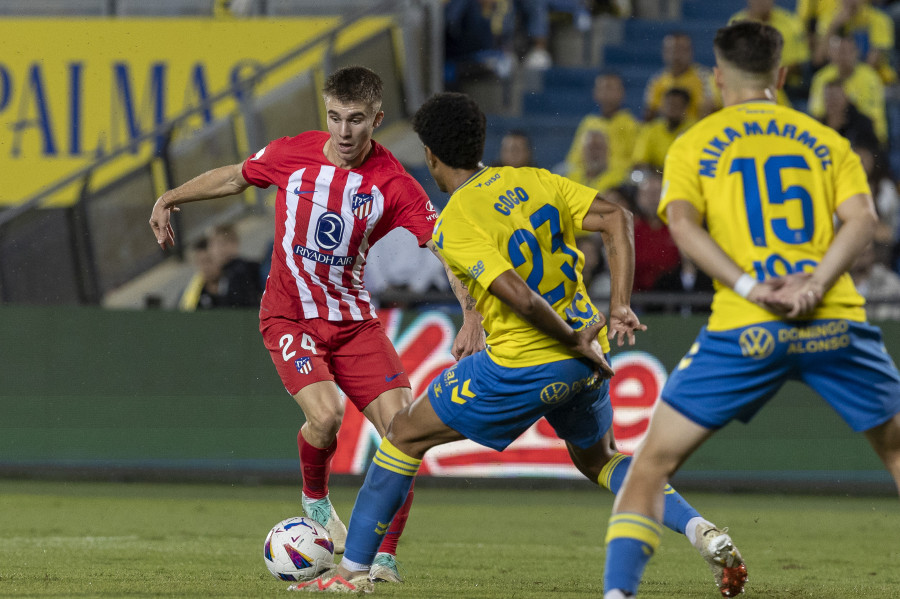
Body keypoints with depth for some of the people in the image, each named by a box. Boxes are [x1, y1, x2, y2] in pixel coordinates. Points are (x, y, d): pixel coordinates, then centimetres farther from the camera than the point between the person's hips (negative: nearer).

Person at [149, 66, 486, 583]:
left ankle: (385, 558, -1)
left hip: (353, 319, 1)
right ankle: (315, 499, 8)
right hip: (289, 316, -1)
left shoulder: (393, 183, -13)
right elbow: (235, 177, 10)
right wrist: (169, 201, 20)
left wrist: (472, 318, -27)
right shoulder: (291, 155, -10)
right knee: (326, 413, -26)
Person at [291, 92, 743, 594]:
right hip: (586, 360, 7)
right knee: (598, 459, 30)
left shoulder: (454, 224, -14)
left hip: (524, 366, -7)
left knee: (406, 433, 11)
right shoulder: (532, 181, 6)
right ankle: (703, 530, 10)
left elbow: (518, 294, -25)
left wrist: (575, 343, -12)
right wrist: (620, 307, -5)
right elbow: (615, 218, -2)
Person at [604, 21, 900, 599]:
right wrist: (816, 284, -10)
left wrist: (748, 286, -12)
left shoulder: (694, 145, 13)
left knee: (654, 461, 7)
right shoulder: (826, 139, 17)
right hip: (835, 323, 1)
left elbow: (682, 221, -5)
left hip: (746, 331, -1)